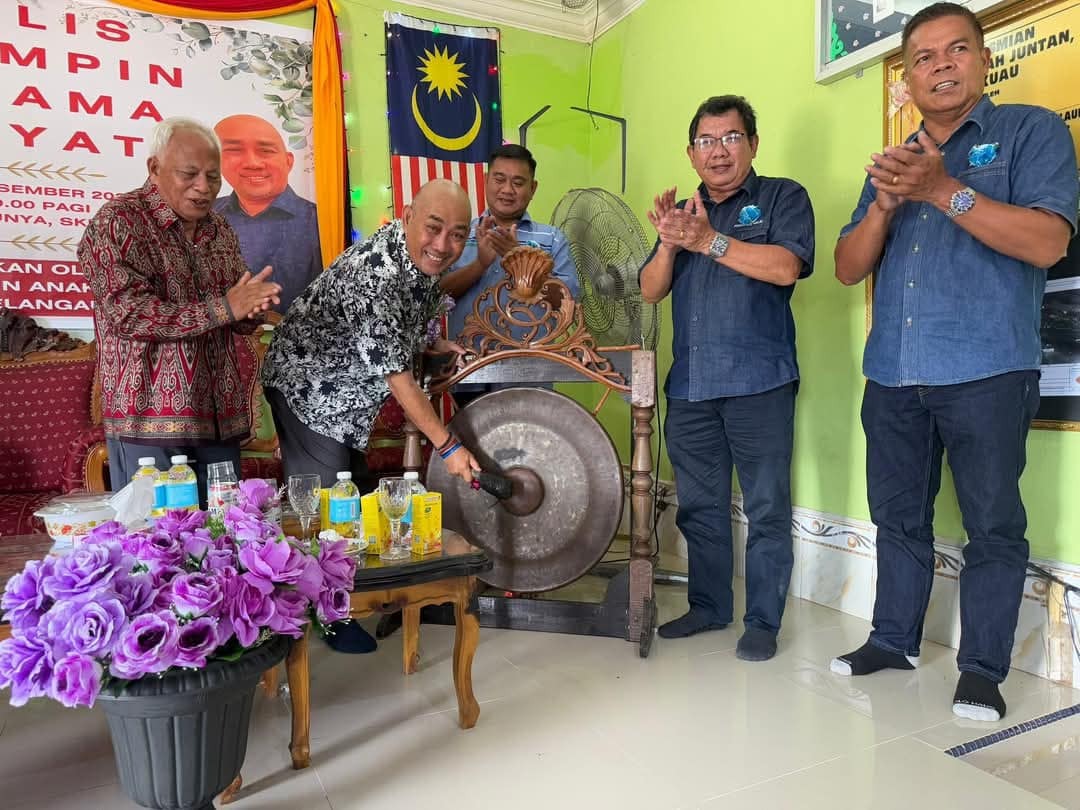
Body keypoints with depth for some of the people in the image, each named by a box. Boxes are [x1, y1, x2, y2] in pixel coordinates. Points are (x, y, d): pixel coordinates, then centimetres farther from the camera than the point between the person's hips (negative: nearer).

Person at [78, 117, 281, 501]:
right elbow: (128, 313, -18)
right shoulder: (118, 222, -6)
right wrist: (222, 308, -21)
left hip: (220, 418, 6)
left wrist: (250, 309, -7)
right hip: (149, 416, -6)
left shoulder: (221, 231, 13)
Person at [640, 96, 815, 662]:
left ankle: (763, 621, 14)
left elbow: (786, 267, -14)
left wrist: (708, 240, -17)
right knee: (699, 506, 13)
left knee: (767, 509, 1)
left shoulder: (782, 197, 3)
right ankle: (708, 606, 27)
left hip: (759, 381, -5)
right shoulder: (681, 211, 18)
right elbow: (651, 291, 9)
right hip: (689, 384, 5)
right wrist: (669, 244, -9)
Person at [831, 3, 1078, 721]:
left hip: (987, 374, -4)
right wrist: (885, 205, -7)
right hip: (892, 377, 5)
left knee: (993, 526, 2)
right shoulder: (893, 162, 18)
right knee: (898, 518, 12)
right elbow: (848, 268, 11)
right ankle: (893, 639, 26)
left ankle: (983, 668, 16)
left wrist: (945, 190, -19)